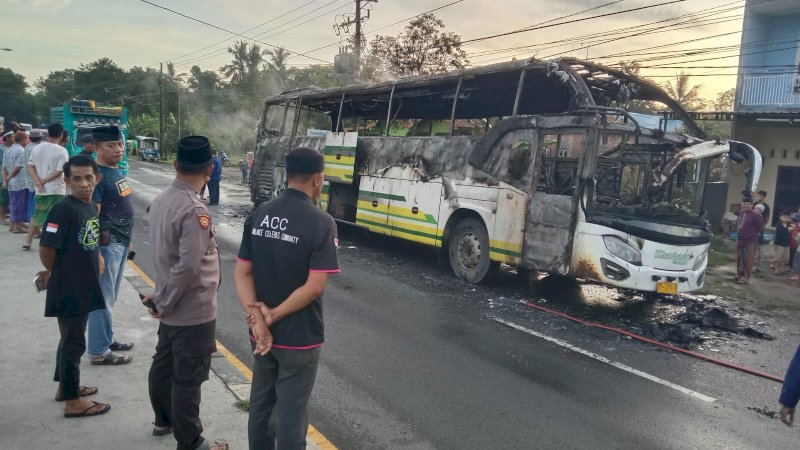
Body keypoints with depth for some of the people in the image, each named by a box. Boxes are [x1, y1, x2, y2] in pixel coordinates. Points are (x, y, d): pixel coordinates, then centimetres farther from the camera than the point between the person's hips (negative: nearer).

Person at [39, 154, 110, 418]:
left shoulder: (90, 208, 6)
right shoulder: (63, 210, -20)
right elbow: (46, 249, -20)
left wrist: (98, 259, 5)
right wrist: (54, 274, -4)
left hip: (84, 287, 9)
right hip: (68, 290, -9)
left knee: (71, 339, 21)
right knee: (73, 343, 2)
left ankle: (66, 387, 37)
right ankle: (73, 401, 14)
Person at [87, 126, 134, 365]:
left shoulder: (117, 172, 12)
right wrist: (96, 251, -22)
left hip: (121, 242, 9)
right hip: (107, 243, -9)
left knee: (110, 297, 19)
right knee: (103, 298, -2)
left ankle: (107, 339, 31)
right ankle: (99, 351, 7)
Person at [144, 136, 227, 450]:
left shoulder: (162, 200, 3)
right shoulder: (194, 210, -25)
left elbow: (165, 252, 9)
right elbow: (188, 266, -29)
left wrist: (163, 300, 14)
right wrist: (164, 303, -15)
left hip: (172, 309, 9)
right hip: (193, 311, -9)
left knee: (163, 366, 23)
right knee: (188, 379, 4)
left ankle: (164, 420, 42)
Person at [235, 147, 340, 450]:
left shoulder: (259, 215, 0)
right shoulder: (321, 223, -17)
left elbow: (241, 273, -3)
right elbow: (314, 286, -22)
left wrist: (258, 320, -10)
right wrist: (272, 315, -14)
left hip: (262, 334, 6)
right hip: (299, 338, -5)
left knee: (260, 405, 22)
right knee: (291, 412, 10)